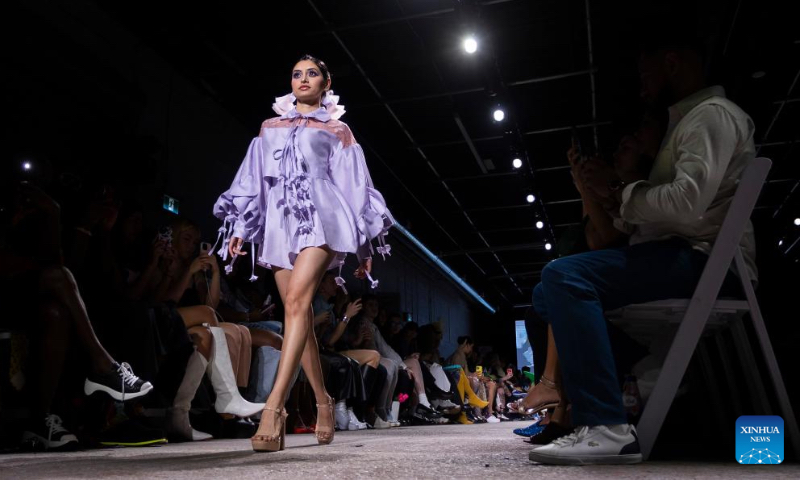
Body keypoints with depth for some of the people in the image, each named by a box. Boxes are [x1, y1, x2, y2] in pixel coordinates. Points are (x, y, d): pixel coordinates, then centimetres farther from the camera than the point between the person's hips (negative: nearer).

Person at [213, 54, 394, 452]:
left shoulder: (337, 129, 14)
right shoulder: (270, 127, 22)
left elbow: (354, 187, 10)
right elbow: (253, 180, 19)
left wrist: (364, 246, 6)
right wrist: (239, 227, 8)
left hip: (320, 215, -4)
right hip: (279, 222, 4)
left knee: (296, 300, -23)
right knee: (300, 313, 0)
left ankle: (274, 406, -27)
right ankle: (323, 401, 12)